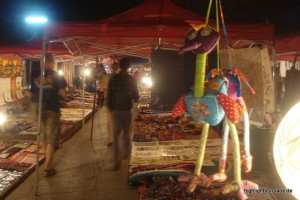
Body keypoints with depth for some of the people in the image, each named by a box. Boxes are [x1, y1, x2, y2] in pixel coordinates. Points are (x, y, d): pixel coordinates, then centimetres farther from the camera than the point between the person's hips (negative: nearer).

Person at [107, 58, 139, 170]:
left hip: (115, 109, 1)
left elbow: (109, 94, -1)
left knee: (116, 135, 2)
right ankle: (126, 153, 30)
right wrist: (135, 99, 22)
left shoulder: (113, 79, -2)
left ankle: (117, 160, -5)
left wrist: (109, 107, 9)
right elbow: (136, 96, 0)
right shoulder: (131, 79, -5)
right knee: (126, 133, 17)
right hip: (127, 110, 0)